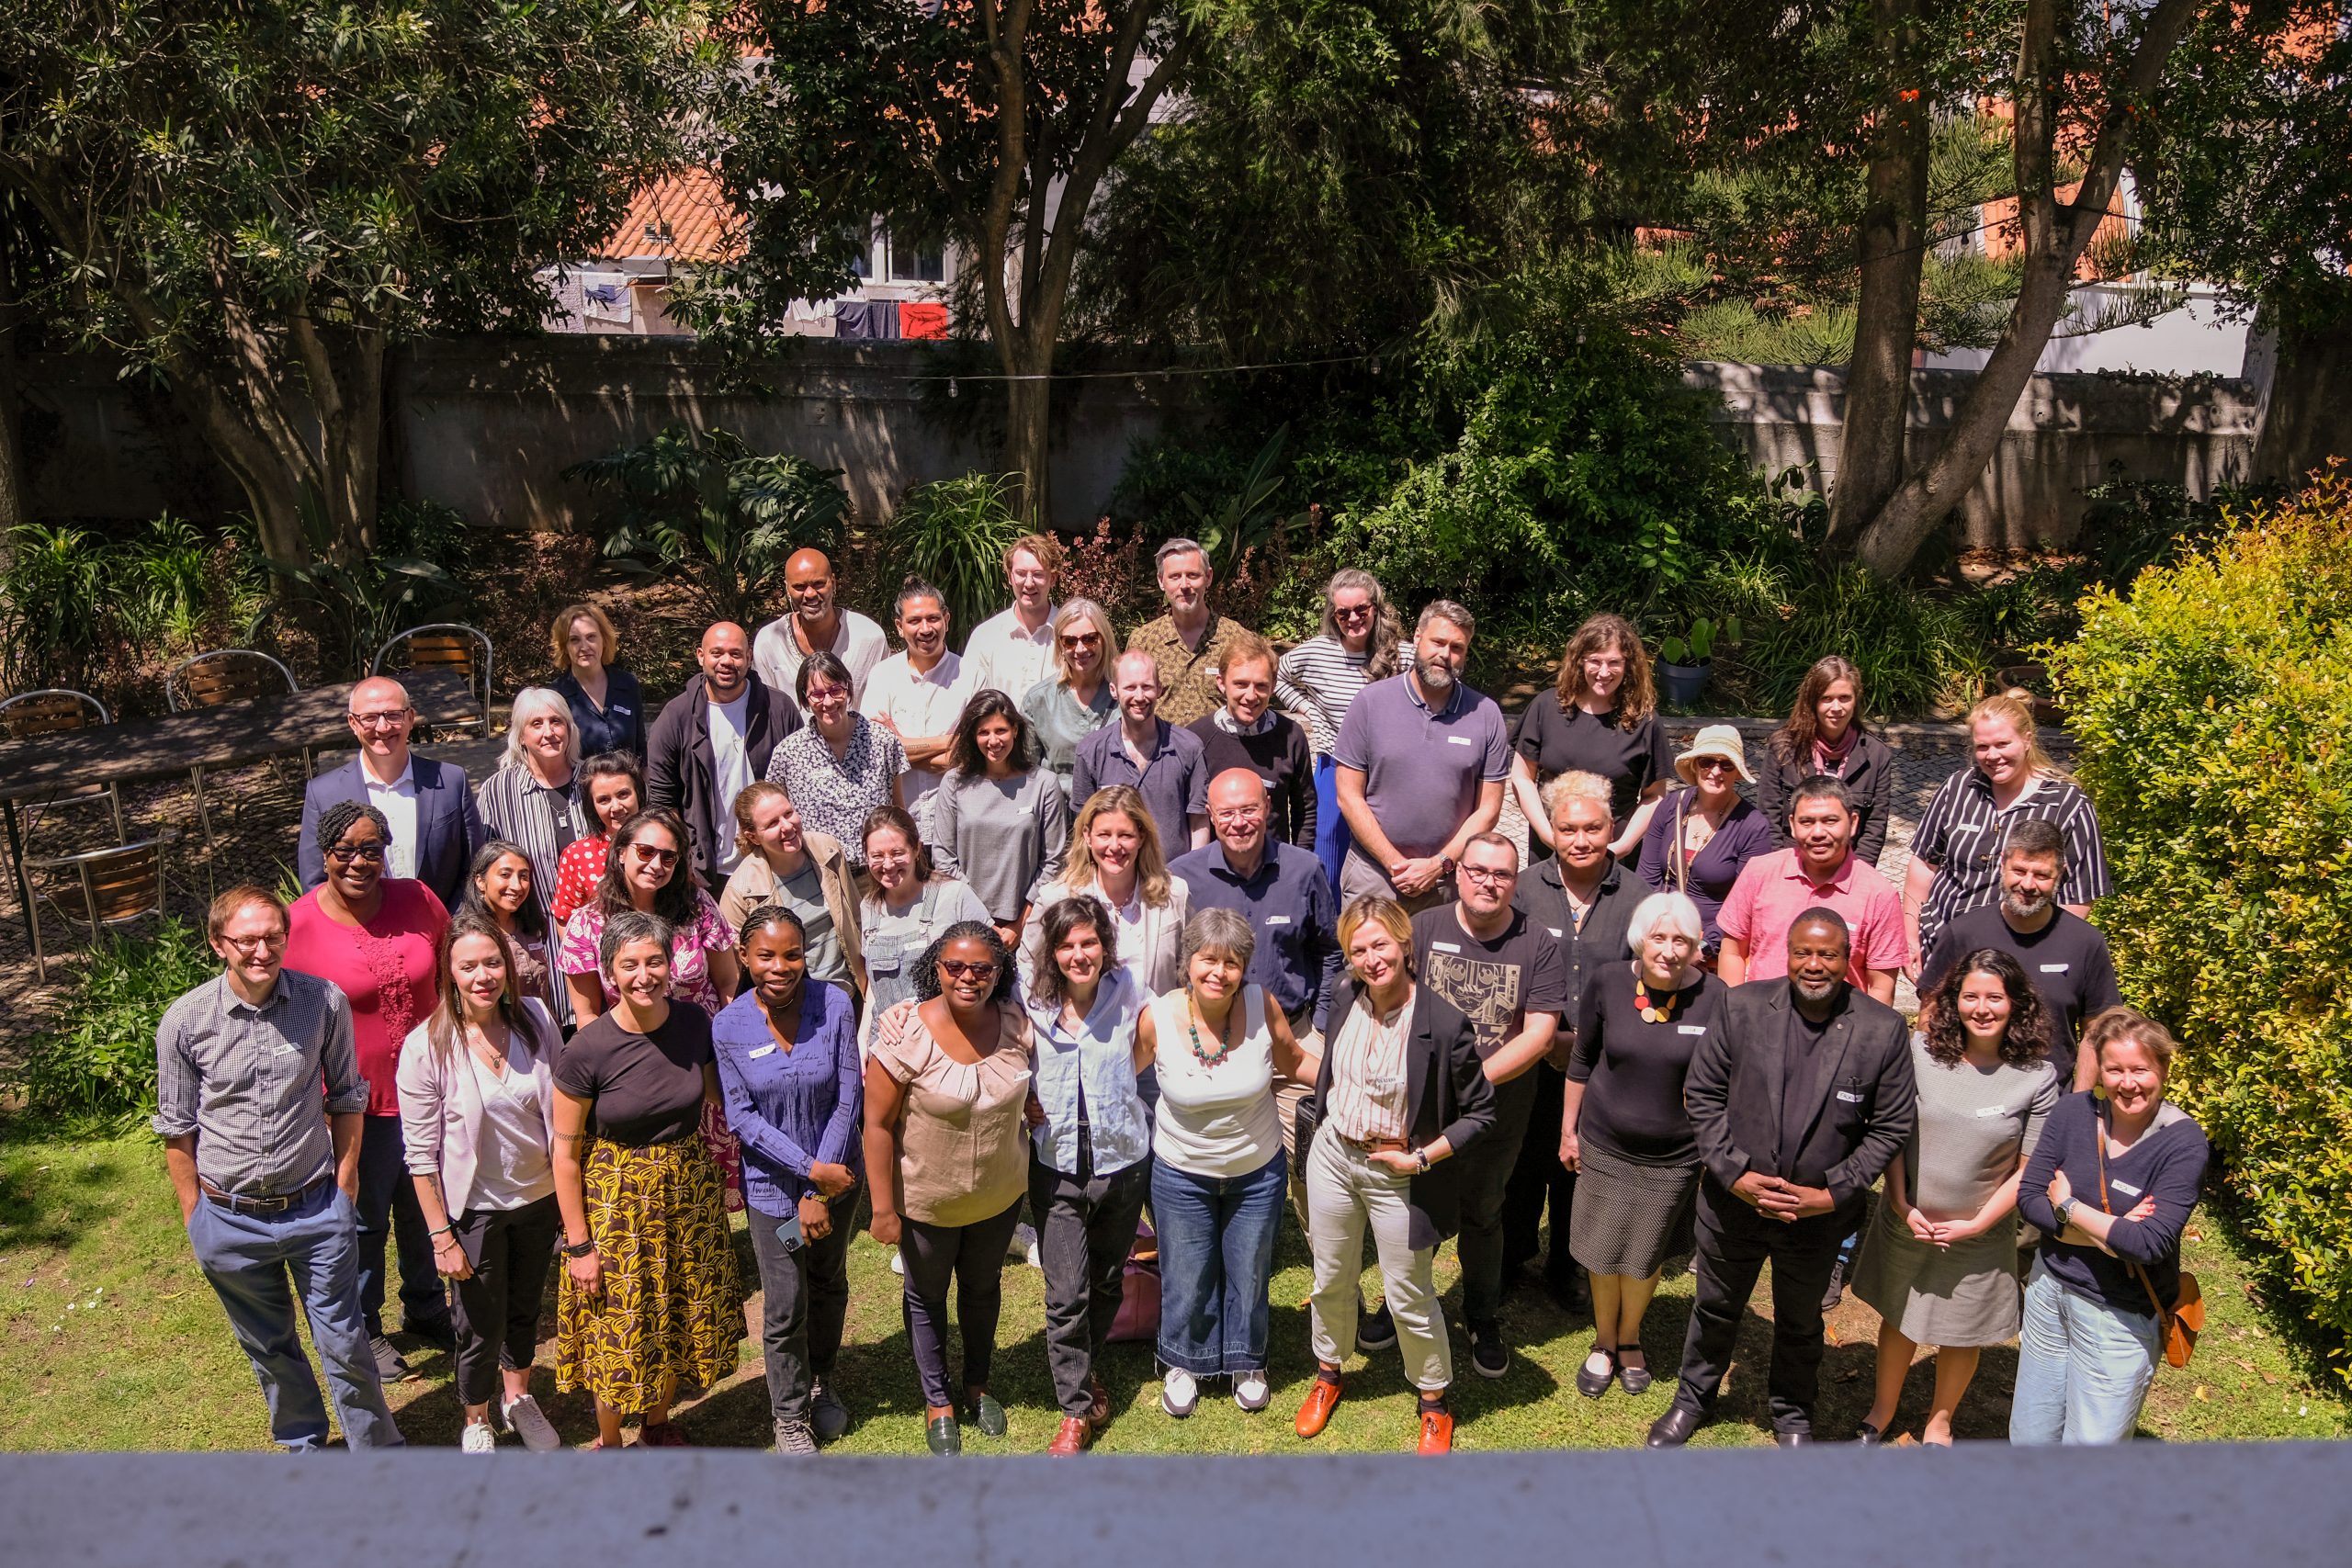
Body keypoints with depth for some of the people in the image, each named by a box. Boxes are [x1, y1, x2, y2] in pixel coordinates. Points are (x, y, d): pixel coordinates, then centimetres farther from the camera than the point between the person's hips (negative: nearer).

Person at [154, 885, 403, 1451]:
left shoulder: (325, 1002, -11)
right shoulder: (185, 1021, -11)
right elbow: (178, 1129, 0)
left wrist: (344, 1187, 2)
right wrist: (195, 1219, 3)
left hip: (317, 1211, -1)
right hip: (229, 1219, 1)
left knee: (343, 1342, 9)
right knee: (269, 1347, 20)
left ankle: (378, 1451, 30)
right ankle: (304, 1445, 43)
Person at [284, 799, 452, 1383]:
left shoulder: (416, 899, -6)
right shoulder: (300, 924, -16)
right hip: (356, 1100, -4)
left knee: (426, 1209, 22)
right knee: (364, 1219, 15)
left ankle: (425, 1308, 45)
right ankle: (364, 1329, 37)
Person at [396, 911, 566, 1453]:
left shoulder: (536, 1019, -10)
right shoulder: (426, 1047, -20)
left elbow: (560, 1115, 1)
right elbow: (420, 1153, -14)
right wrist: (441, 1235, -13)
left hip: (539, 1198, 3)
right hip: (474, 1209, -3)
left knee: (526, 1310, 23)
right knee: (481, 1327, 11)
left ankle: (518, 1398, 49)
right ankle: (477, 1425, 37)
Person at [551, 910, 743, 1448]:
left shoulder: (695, 1025, -8)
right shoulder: (587, 1050, -19)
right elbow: (566, 1152, -11)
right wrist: (578, 1244, -9)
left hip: (689, 1191, 4)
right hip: (617, 1200, -4)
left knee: (679, 1317, 17)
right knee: (620, 1331, 8)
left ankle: (658, 1424, 43)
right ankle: (608, 1443, 33)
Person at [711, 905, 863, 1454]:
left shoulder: (835, 1005, -17)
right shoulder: (728, 1027, -16)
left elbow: (848, 1099, -13)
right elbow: (743, 1117, -12)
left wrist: (820, 1193, -14)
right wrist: (811, 1170, -20)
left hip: (837, 1172, 1)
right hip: (773, 1183, -1)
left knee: (829, 1285, 22)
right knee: (784, 1308, 5)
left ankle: (822, 1382, 48)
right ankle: (791, 1417, 28)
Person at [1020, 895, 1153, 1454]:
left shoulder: (1128, 995, -8)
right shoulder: (1031, 1005, -9)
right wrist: (1024, 1099, -8)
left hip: (1123, 1163, 1)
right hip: (1057, 1169, -1)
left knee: (1108, 1283, 18)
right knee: (1066, 1295, -4)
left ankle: (1085, 1368, 43)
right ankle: (1076, 1411, 11)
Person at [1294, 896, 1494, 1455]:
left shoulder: (1445, 1024, -23)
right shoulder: (1347, 1001, -6)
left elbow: (1480, 1113, -14)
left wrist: (1423, 1158, -18)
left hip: (1399, 1175, -5)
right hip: (1333, 1156, 5)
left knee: (1409, 1300, 9)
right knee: (1331, 1281, 21)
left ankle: (1435, 1402, 33)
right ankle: (1328, 1375, 46)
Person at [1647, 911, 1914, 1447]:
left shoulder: (1884, 1030, -13)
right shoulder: (1743, 1007, -12)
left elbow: (1891, 1126, -7)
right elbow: (1702, 1093, -6)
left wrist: (1833, 1194, -14)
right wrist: (1734, 1173, -14)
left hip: (1818, 1216, 0)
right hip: (1733, 1201, 0)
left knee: (1800, 1324, 23)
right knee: (1715, 1309, 22)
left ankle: (1793, 1415, 48)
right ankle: (1693, 1398, 46)